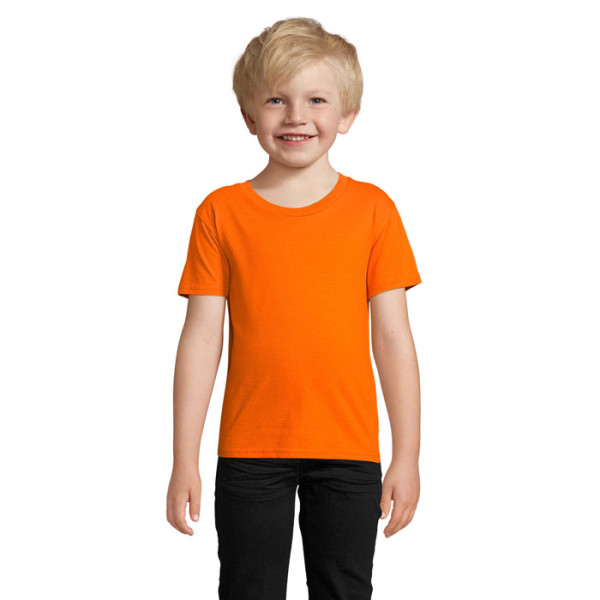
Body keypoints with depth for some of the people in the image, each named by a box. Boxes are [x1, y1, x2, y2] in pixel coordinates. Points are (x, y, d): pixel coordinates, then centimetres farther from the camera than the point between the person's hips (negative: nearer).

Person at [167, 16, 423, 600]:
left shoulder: (372, 208, 1)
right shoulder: (221, 213, 1)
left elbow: (392, 338, 1)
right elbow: (201, 338, 0)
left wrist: (407, 456, 0)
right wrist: (184, 461, -2)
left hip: (348, 450, 0)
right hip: (250, 453, 0)